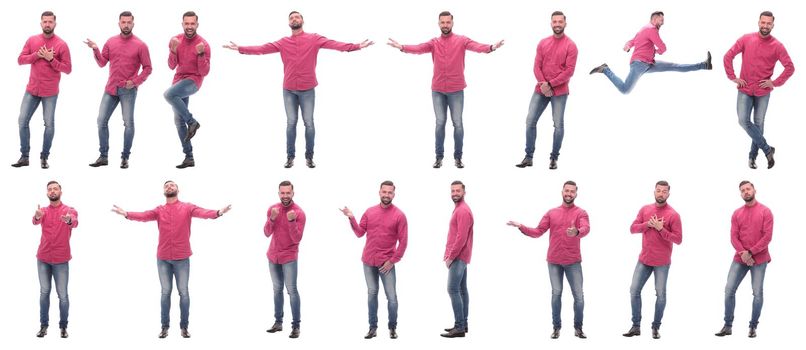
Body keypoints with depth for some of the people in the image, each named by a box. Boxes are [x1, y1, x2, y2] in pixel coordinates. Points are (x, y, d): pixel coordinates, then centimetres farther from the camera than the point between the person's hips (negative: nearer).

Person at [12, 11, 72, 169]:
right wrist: (37, 55, -12)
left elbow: (68, 69, -6)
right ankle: (24, 156, 10)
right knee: (23, 121, 2)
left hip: (50, 92, -3)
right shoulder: (32, 40, 5)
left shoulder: (61, 45, -5)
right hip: (32, 90, 3)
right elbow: (20, 60, 2)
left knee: (49, 124, 1)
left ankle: (44, 157, 12)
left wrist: (51, 59, -18)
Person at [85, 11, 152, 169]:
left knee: (128, 123, -1)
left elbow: (147, 68, -2)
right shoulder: (111, 42, 7)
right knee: (101, 121, 2)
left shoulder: (140, 45, -4)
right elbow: (102, 63, 11)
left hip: (128, 90, -4)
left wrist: (135, 81, -13)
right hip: (111, 89, 4)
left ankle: (125, 157, 8)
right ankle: (103, 156, 10)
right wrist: (95, 50, -5)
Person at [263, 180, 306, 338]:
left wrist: (292, 221, -31)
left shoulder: (299, 213, -12)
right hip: (273, 255, 5)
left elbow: (297, 239, -17)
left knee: (291, 290, -9)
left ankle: (296, 326, -10)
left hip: (289, 257, -5)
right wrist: (272, 219, -21)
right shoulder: (272, 209, 1)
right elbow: (267, 233, -4)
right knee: (277, 289, 9)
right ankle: (278, 322, 13)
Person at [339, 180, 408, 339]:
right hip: (368, 261, 3)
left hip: (386, 263, -3)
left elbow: (403, 241, -5)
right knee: (372, 293, 8)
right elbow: (360, 233, 7)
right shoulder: (370, 212, 5)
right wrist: (352, 219, -8)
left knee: (391, 296, -3)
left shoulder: (399, 215, -5)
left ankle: (393, 328, 9)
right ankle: (373, 327, 12)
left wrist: (392, 261, -9)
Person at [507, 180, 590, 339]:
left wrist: (576, 232, -47)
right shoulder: (551, 213, 7)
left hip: (573, 261, -2)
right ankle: (556, 327, 15)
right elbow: (538, 232, 5)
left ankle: (578, 328, 13)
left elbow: (586, 229, -24)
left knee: (578, 295, 0)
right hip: (554, 261, 2)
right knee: (556, 293, 6)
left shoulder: (581, 213, -3)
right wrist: (521, 227, -9)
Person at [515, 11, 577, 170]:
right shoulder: (543, 43, 9)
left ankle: (554, 158, 9)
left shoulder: (570, 46, -5)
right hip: (541, 89, 4)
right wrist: (542, 84, -11)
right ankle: (529, 157, 8)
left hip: (559, 92, -4)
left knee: (558, 125, -1)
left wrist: (550, 84, -15)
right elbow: (537, 66, 5)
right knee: (530, 121, 1)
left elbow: (569, 71, -11)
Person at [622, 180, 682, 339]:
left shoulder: (673, 215, -8)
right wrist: (648, 224, -14)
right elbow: (633, 228, 3)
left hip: (662, 262, -4)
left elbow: (678, 239, -11)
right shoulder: (645, 209, 6)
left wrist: (661, 229, -20)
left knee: (660, 294, 2)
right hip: (644, 260, 4)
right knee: (634, 290, 3)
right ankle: (636, 326, 11)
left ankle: (656, 327, 13)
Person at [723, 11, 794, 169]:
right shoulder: (746, 39, -4)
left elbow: (790, 67, -5)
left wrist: (775, 83, -10)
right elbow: (728, 56, 0)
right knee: (743, 121, -10)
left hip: (763, 92, -1)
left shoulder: (777, 46, -7)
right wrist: (733, 77, -5)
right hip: (745, 90, 1)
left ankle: (753, 156, 21)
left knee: (758, 124, 7)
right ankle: (767, 149, 2)